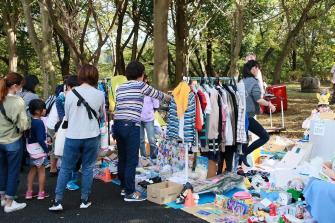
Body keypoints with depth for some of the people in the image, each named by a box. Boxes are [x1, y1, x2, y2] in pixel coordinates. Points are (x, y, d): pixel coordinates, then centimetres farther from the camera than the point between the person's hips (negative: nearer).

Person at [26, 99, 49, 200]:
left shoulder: (30, 120, 2)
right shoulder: (39, 122, -22)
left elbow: (28, 135, 9)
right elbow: (40, 139, -25)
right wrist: (46, 149, -16)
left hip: (31, 149, 7)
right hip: (39, 150, -7)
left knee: (32, 170, 18)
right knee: (41, 171, 6)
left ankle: (29, 192, 23)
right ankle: (41, 193, 15)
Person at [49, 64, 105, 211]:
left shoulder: (71, 93, -6)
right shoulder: (99, 94, -6)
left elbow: (66, 116, 4)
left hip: (72, 137, 0)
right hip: (92, 136, 0)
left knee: (65, 169, 10)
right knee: (87, 168, 11)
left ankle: (57, 201, 11)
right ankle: (85, 200, 17)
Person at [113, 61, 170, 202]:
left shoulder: (120, 88, 16)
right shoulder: (140, 85, 0)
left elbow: (117, 107, 14)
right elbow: (157, 94, 12)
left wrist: (114, 132, 17)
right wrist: (168, 97, 34)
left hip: (118, 124, 7)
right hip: (131, 126, -7)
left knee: (122, 159, 16)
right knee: (132, 161, 0)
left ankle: (124, 187, 28)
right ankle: (129, 193, 5)